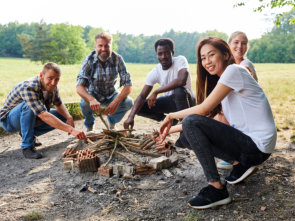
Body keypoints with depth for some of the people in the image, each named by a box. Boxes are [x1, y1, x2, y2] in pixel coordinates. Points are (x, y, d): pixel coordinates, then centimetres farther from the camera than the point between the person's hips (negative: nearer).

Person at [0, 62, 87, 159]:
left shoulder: (51, 86, -11)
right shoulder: (28, 88, -35)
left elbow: (59, 104, 4)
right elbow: (44, 116, -45)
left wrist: (69, 117, -19)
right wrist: (71, 129, -52)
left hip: (30, 118, 7)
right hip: (8, 119, -7)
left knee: (63, 117, -2)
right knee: (29, 106, -37)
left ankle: (28, 134, 8)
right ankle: (27, 146, -24)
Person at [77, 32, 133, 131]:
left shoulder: (117, 59, -18)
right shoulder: (89, 60, -21)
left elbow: (128, 85, -20)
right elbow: (79, 87, -31)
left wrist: (116, 101, -39)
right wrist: (91, 100, -53)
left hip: (111, 95, 1)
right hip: (93, 95, -1)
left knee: (129, 102, -26)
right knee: (84, 103, -33)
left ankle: (112, 123, 7)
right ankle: (89, 127, 2)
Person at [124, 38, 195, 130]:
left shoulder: (180, 60, -20)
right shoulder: (154, 72, -10)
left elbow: (181, 81, -41)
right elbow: (142, 96, -15)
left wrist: (155, 92, -33)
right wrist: (131, 116, -32)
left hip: (185, 99, -4)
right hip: (168, 101, 4)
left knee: (179, 90, -38)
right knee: (140, 107, -12)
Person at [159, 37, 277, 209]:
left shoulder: (234, 71, -13)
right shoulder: (220, 80, 15)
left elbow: (203, 110, -18)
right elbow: (204, 116, 11)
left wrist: (171, 116, -3)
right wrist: (172, 129, 7)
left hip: (258, 145, -9)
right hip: (244, 138, 9)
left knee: (191, 122, -21)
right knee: (186, 136, 6)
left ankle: (217, 189, -18)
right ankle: (240, 163, 6)